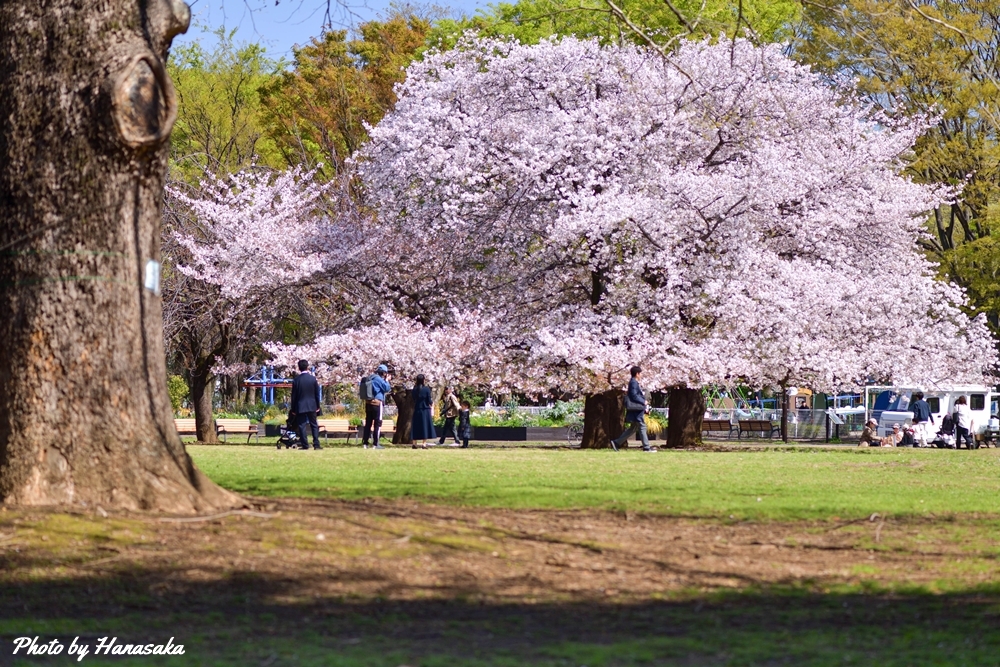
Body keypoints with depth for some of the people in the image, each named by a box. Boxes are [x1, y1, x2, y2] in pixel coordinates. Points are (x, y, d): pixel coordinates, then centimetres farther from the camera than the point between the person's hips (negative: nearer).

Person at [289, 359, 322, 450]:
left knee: (301, 426, 3)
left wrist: (293, 409, 6)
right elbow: (317, 394, 1)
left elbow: (294, 396, -1)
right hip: (312, 406, 1)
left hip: (300, 406, -1)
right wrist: (318, 406, 11)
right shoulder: (313, 378, -4)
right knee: (314, 425, 7)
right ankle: (316, 444, 2)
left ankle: (305, 445, -2)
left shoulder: (296, 380, -6)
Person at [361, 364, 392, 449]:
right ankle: (375, 444, -6)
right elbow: (387, 388, -10)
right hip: (377, 404, -8)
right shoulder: (379, 379, -10)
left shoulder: (371, 378, 15)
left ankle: (364, 443, 9)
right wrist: (387, 380, 4)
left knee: (368, 423, 10)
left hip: (368, 403, 8)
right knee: (378, 423, -3)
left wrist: (385, 380, 24)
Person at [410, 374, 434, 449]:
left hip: (416, 410, 3)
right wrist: (432, 401, 14)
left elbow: (413, 398, 9)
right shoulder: (426, 389, -11)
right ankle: (424, 444, -3)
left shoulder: (414, 389, -1)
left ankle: (414, 444, 10)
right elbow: (429, 401, -8)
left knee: (416, 427, 10)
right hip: (425, 410, -3)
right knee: (425, 426, 2)